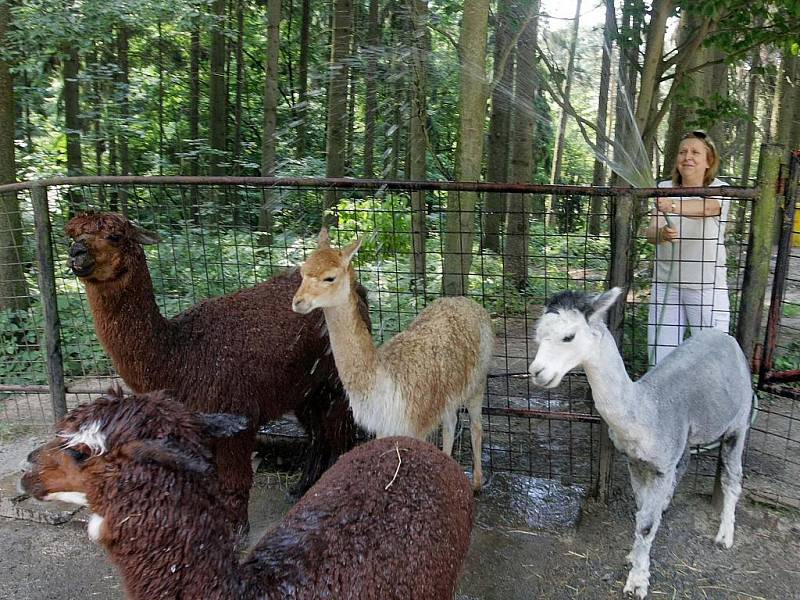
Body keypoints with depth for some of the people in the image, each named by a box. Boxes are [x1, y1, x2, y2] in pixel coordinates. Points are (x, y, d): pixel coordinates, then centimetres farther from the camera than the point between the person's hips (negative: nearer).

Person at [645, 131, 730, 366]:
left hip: (706, 286, -2)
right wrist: (661, 234, -29)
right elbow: (650, 232, -5)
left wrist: (674, 206, -48)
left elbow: (708, 207, -28)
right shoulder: (665, 188, 5)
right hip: (665, 283, 3)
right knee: (659, 353, 5)